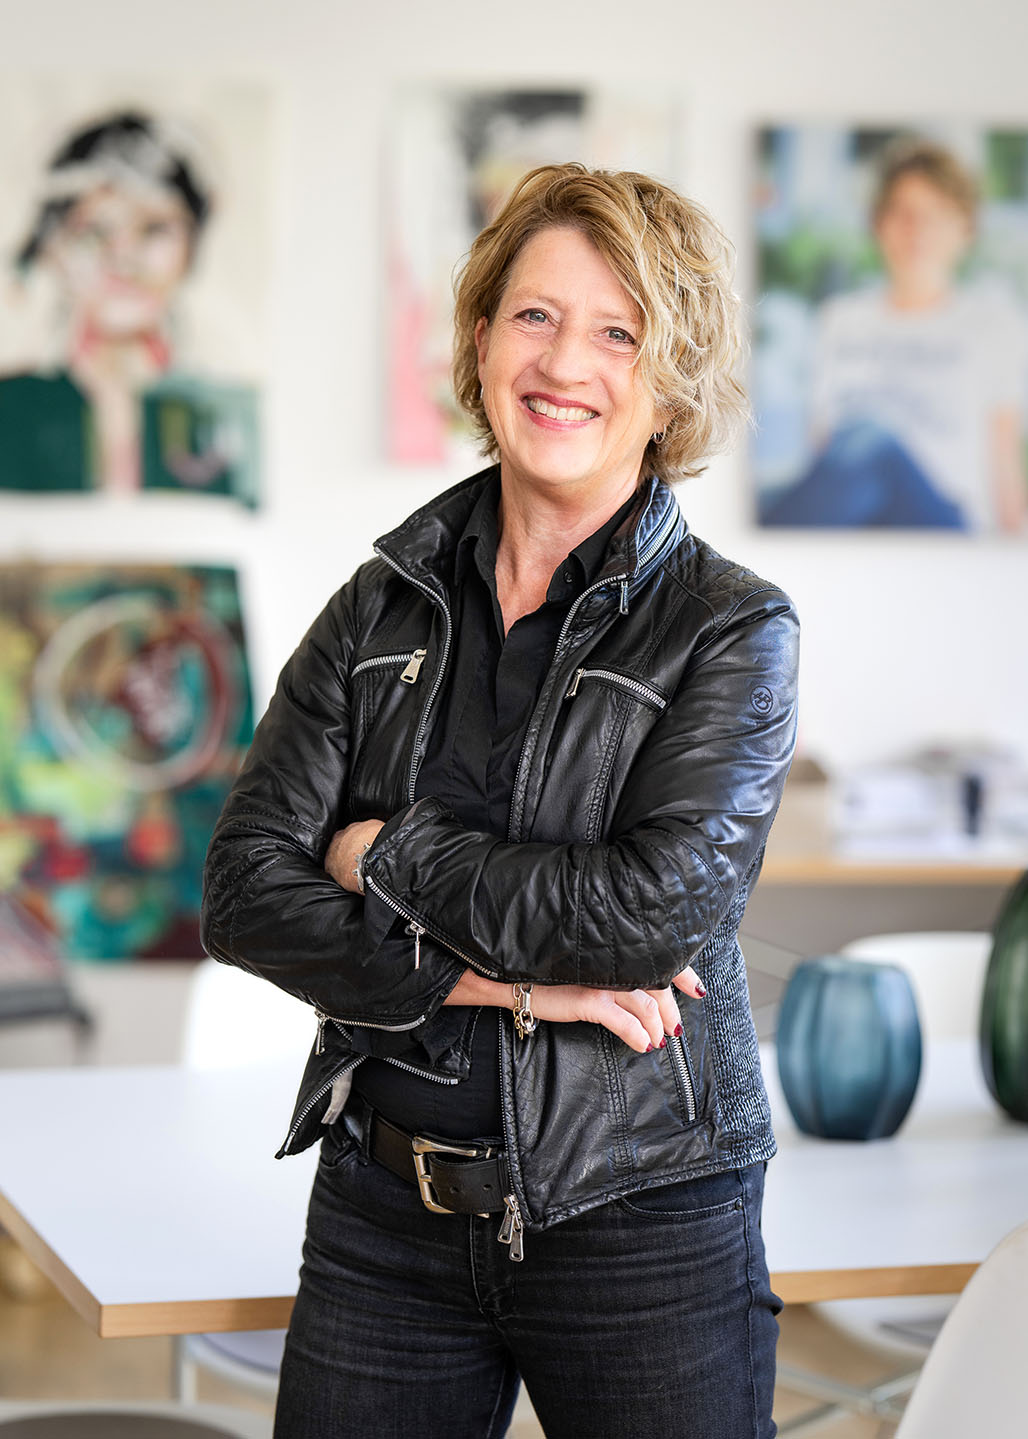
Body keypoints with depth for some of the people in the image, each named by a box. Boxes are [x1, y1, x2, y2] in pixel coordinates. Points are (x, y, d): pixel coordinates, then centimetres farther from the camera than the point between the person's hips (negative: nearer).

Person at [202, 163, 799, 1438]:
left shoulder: (734, 628, -5)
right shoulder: (385, 605, 4)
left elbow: (655, 911, -19)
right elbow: (244, 891, -4)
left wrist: (387, 856, -10)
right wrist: (495, 978, -15)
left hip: (641, 1227, -3)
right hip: (380, 1216, 3)